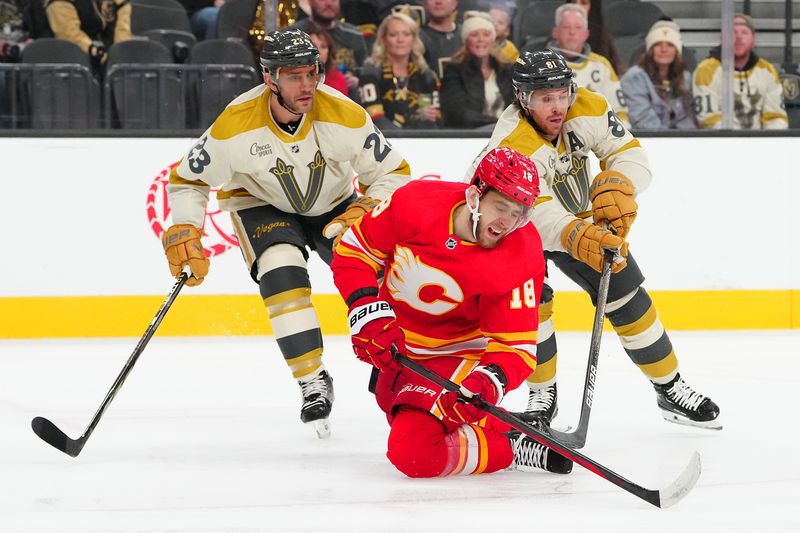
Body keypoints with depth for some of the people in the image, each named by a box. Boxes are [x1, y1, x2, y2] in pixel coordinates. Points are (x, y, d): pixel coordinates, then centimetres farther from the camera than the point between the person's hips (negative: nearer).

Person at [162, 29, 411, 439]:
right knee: (282, 274, -27)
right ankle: (313, 381, -18)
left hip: (332, 204, 2)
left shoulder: (345, 116, -28)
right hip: (260, 203, -2)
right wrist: (183, 235, -24)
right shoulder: (235, 126, -30)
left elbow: (392, 172, -15)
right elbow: (188, 179, -14)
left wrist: (365, 212, -30)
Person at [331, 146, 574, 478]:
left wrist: (489, 382, -44)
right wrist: (368, 312, -23)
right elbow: (353, 251, -9)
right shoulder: (414, 203, -22)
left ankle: (515, 445, -12)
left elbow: (516, 345, -23)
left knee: (414, 453, -25)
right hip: (395, 345, 5)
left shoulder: (521, 258, -26)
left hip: (457, 352, -5)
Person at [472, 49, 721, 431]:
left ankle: (670, 389, 15)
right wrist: (577, 238, -64)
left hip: (579, 218, 4)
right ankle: (543, 394, -1)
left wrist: (616, 185, -42)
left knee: (625, 295, 2)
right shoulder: (511, 146, -37)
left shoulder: (588, 108, -22)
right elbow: (540, 216, -46)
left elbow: (630, 155, -20)